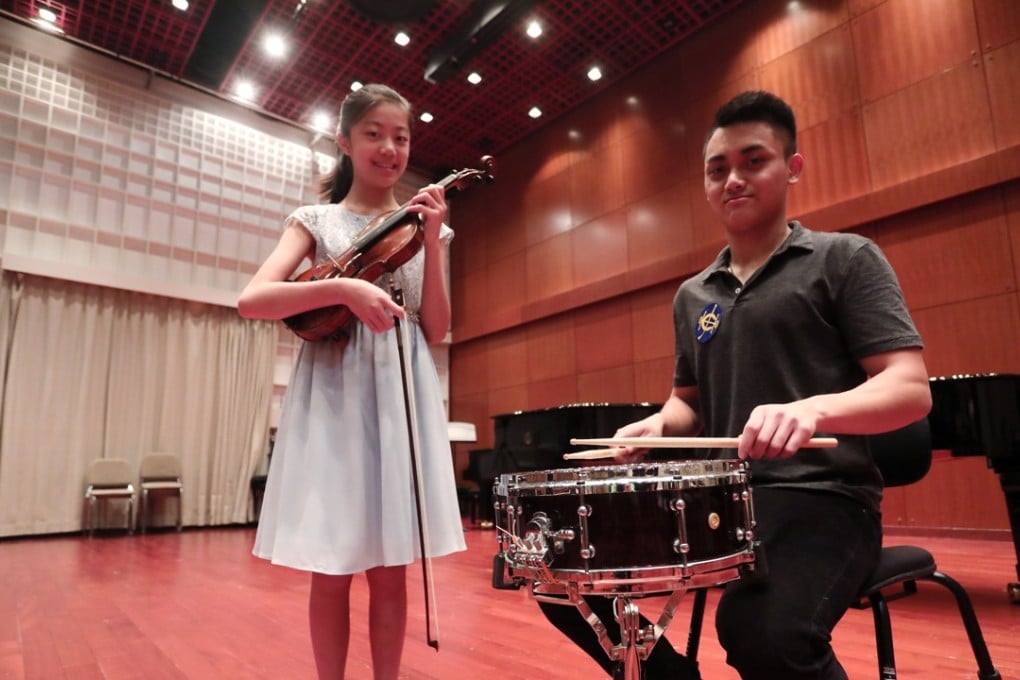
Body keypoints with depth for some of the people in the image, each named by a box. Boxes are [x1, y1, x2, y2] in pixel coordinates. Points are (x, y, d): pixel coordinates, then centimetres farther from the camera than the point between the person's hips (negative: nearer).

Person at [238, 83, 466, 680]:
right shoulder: (317, 221, 7)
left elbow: (435, 331, 1)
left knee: (390, 570, 7)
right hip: (333, 395, -1)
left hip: (402, 397, 1)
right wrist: (341, 288, -22)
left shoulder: (423, 224, 11)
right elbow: (251, 300, -8)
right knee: (331, 570, 5)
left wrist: (430, 243, -8)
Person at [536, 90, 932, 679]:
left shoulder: (845, 259, 1)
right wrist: (658, 425, 0)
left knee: (763, 633, -35)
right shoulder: (693, 296, 16)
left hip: (821, 496, -5)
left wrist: (813, 410, -29)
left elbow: (911, 389, -9)